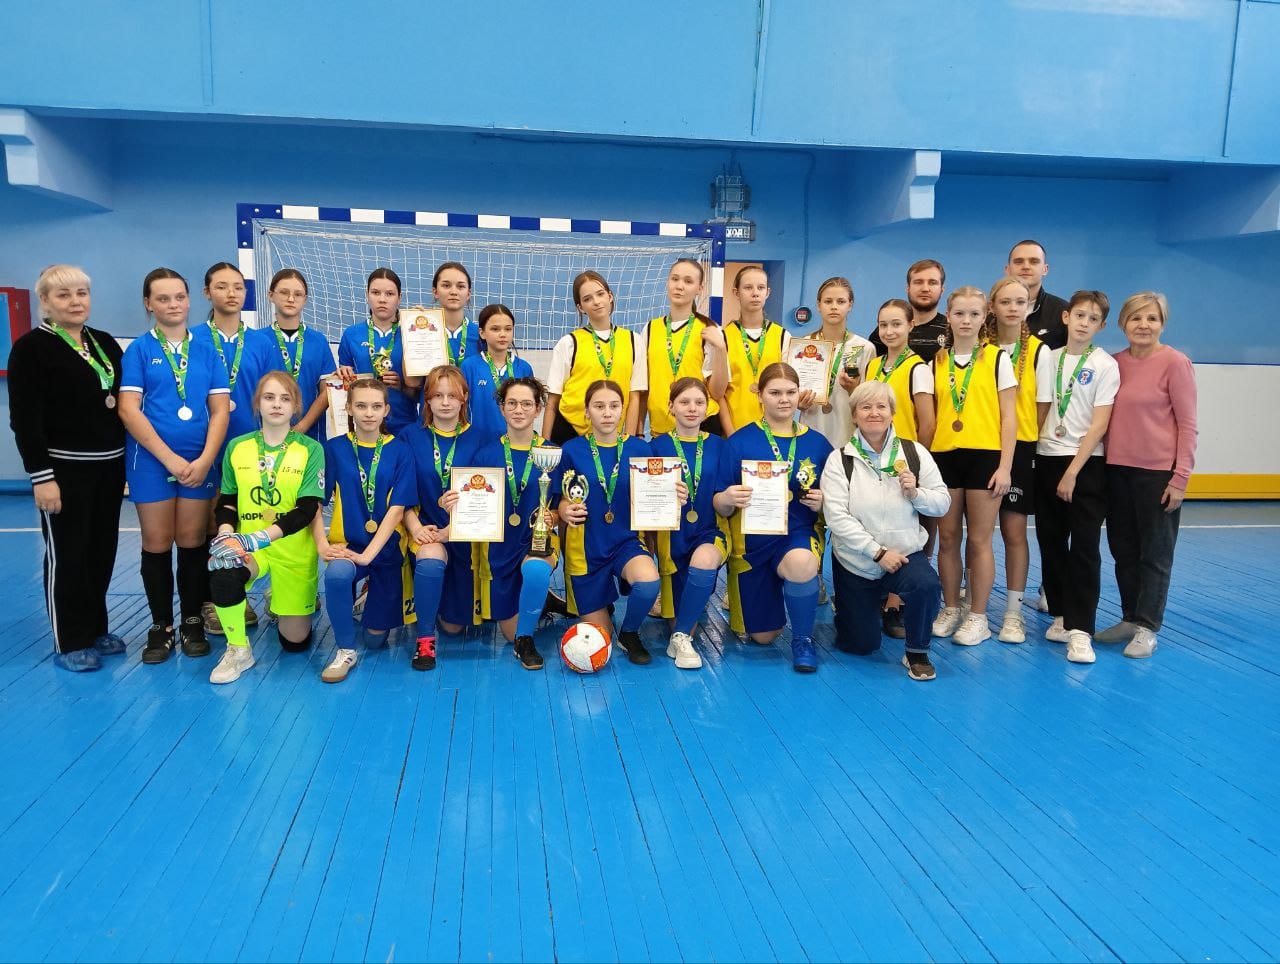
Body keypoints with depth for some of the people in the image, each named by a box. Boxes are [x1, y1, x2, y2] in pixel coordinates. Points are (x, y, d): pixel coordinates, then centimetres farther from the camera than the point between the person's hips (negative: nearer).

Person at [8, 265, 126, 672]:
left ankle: (95, 628, 26)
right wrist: (41, 475, -17)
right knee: (67, 554, 1)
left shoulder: (105, 343, 11)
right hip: (64, 467, -6)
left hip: (109, 464, 6)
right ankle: (69, 643, 13)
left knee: (102, 550, 12)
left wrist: (127, 459, 11)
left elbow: (123, 403, 16)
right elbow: (24, 420, -12)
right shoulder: (32, 348, -7)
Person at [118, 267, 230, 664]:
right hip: (151, 460, -1)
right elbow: (128, 410, -7)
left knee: (193, 542, 6)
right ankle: (161, 626, 17)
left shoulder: (206, 351, 7)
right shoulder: (138, 350, 1)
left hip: (199, 461, 2)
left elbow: (219, 410, 4)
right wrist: (170, 459, -13)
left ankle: (193, 623, 18)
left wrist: (205, 460, -9)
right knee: (157, 544, 5)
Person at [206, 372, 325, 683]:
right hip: (245, 545, 1)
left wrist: (258, 538, -25)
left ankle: (280, 601, 40)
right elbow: (226, 503, 8)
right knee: (222, 573, -36)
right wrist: (226, 534, -15)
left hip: (294, 550, -1)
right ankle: (238, 651, -9)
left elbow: (307, 510, -12)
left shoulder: (310, 449, -5)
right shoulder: (237, 447, 4)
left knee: (295, 642, 4)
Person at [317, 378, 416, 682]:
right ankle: (345, 651, -13)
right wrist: (322, 544, -17)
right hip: (346, 544, 0)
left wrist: (368, 554, -20)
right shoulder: (335, 448, 0)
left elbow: (397, 509, -11)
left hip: (386, 547, 0)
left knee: (376, 636, 3)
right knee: (336, 574, -37)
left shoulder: (399, 451, -3)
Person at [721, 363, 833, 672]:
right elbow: (722, 508, -5)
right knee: (763, 637, 8)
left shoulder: (817, 443, 1)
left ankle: (803, 638, -10)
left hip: (799, 533, 0)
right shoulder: (740, 441, -5)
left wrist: (822, 503, -14)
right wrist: (727, 499, -28)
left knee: (801, 563, -38)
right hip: (752, 541, 0)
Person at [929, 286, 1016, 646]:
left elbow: (1008, 416, -1)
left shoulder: (997, 358, 2)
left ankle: (978, 617, 11)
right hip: (944, 455, 3)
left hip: (985, 455, -3)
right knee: (947, 537, 7)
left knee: (979, 539, 1)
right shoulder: (937, 362, 9)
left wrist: (1005, 465, -8)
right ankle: (950, 609, 20)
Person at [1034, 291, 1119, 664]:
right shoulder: (1047, 358, 8)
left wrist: (1073, 472, -13)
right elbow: (1040, 411, 10)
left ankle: (1080, 629, -6)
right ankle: (1061, 615, 21)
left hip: (1088, 463, -4)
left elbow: (1099, 425, -9)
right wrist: (1033, 452, 1)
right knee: (1051, 542, 8)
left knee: (1084, 547, -7)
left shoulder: (1106, 365, -4)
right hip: (1047, 458, 4)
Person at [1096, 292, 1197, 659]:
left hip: (1158, 471, -5)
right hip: (1117, 469, 5)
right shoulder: (1114, 363, 6)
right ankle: (1130, 618, 27)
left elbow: (1187, 424, -8)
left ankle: (1146, 628, 12)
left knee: (1154, 553, 4)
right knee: (1123, 550, 14)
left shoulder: (1175, 362, -7)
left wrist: (1180, 478, -12)